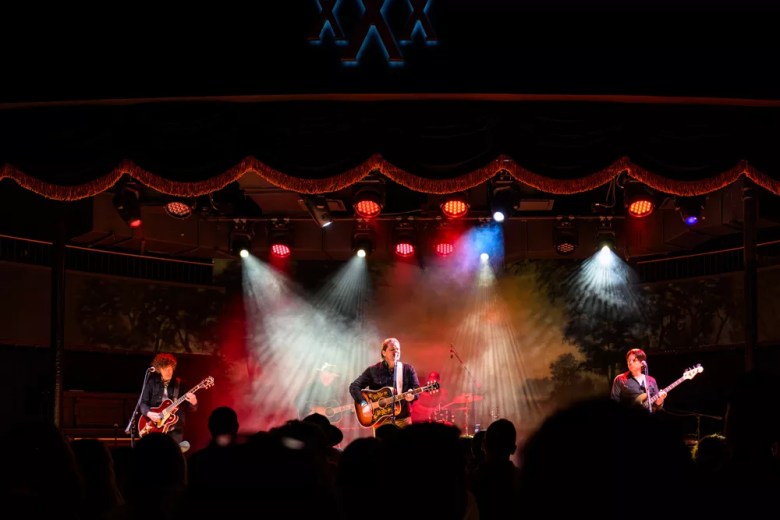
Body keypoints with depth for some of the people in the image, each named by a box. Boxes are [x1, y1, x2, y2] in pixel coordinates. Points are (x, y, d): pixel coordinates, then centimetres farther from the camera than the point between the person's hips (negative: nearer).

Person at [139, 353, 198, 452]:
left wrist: (193, 403, -17)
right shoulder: (152, 383, 7)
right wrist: (149, 413, -13)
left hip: (175, 429, 0)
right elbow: (143, 403, 6)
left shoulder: (180, 384, 7)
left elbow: (191, 408, 6)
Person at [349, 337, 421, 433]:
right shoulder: (373, 370, 2)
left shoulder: (408, 369, 6)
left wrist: (412, 395, -24)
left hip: (402, 418, 1)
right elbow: (354, 386, -1)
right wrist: (364, 404, -16)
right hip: (380, 419, -1)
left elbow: (416, 389, 0)